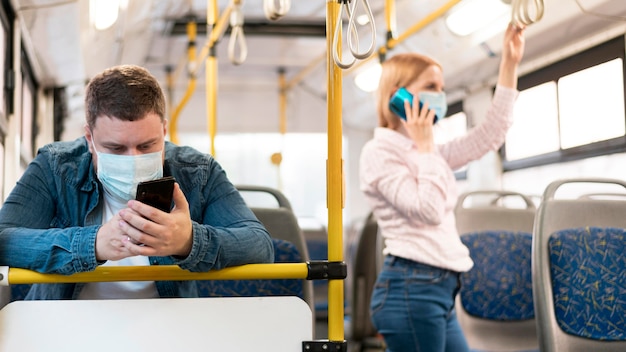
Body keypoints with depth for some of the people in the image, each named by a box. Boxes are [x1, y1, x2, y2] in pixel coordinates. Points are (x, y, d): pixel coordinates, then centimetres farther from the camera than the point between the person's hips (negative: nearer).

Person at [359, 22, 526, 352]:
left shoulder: (426, 153, 17)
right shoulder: (380, 152, -9)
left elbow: (489, 136, 17)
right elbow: (428, 211, -19)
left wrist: (509, 65, 14)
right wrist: (424, 145, -11)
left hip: (440, 290, 9)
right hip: (411, 289, -9)